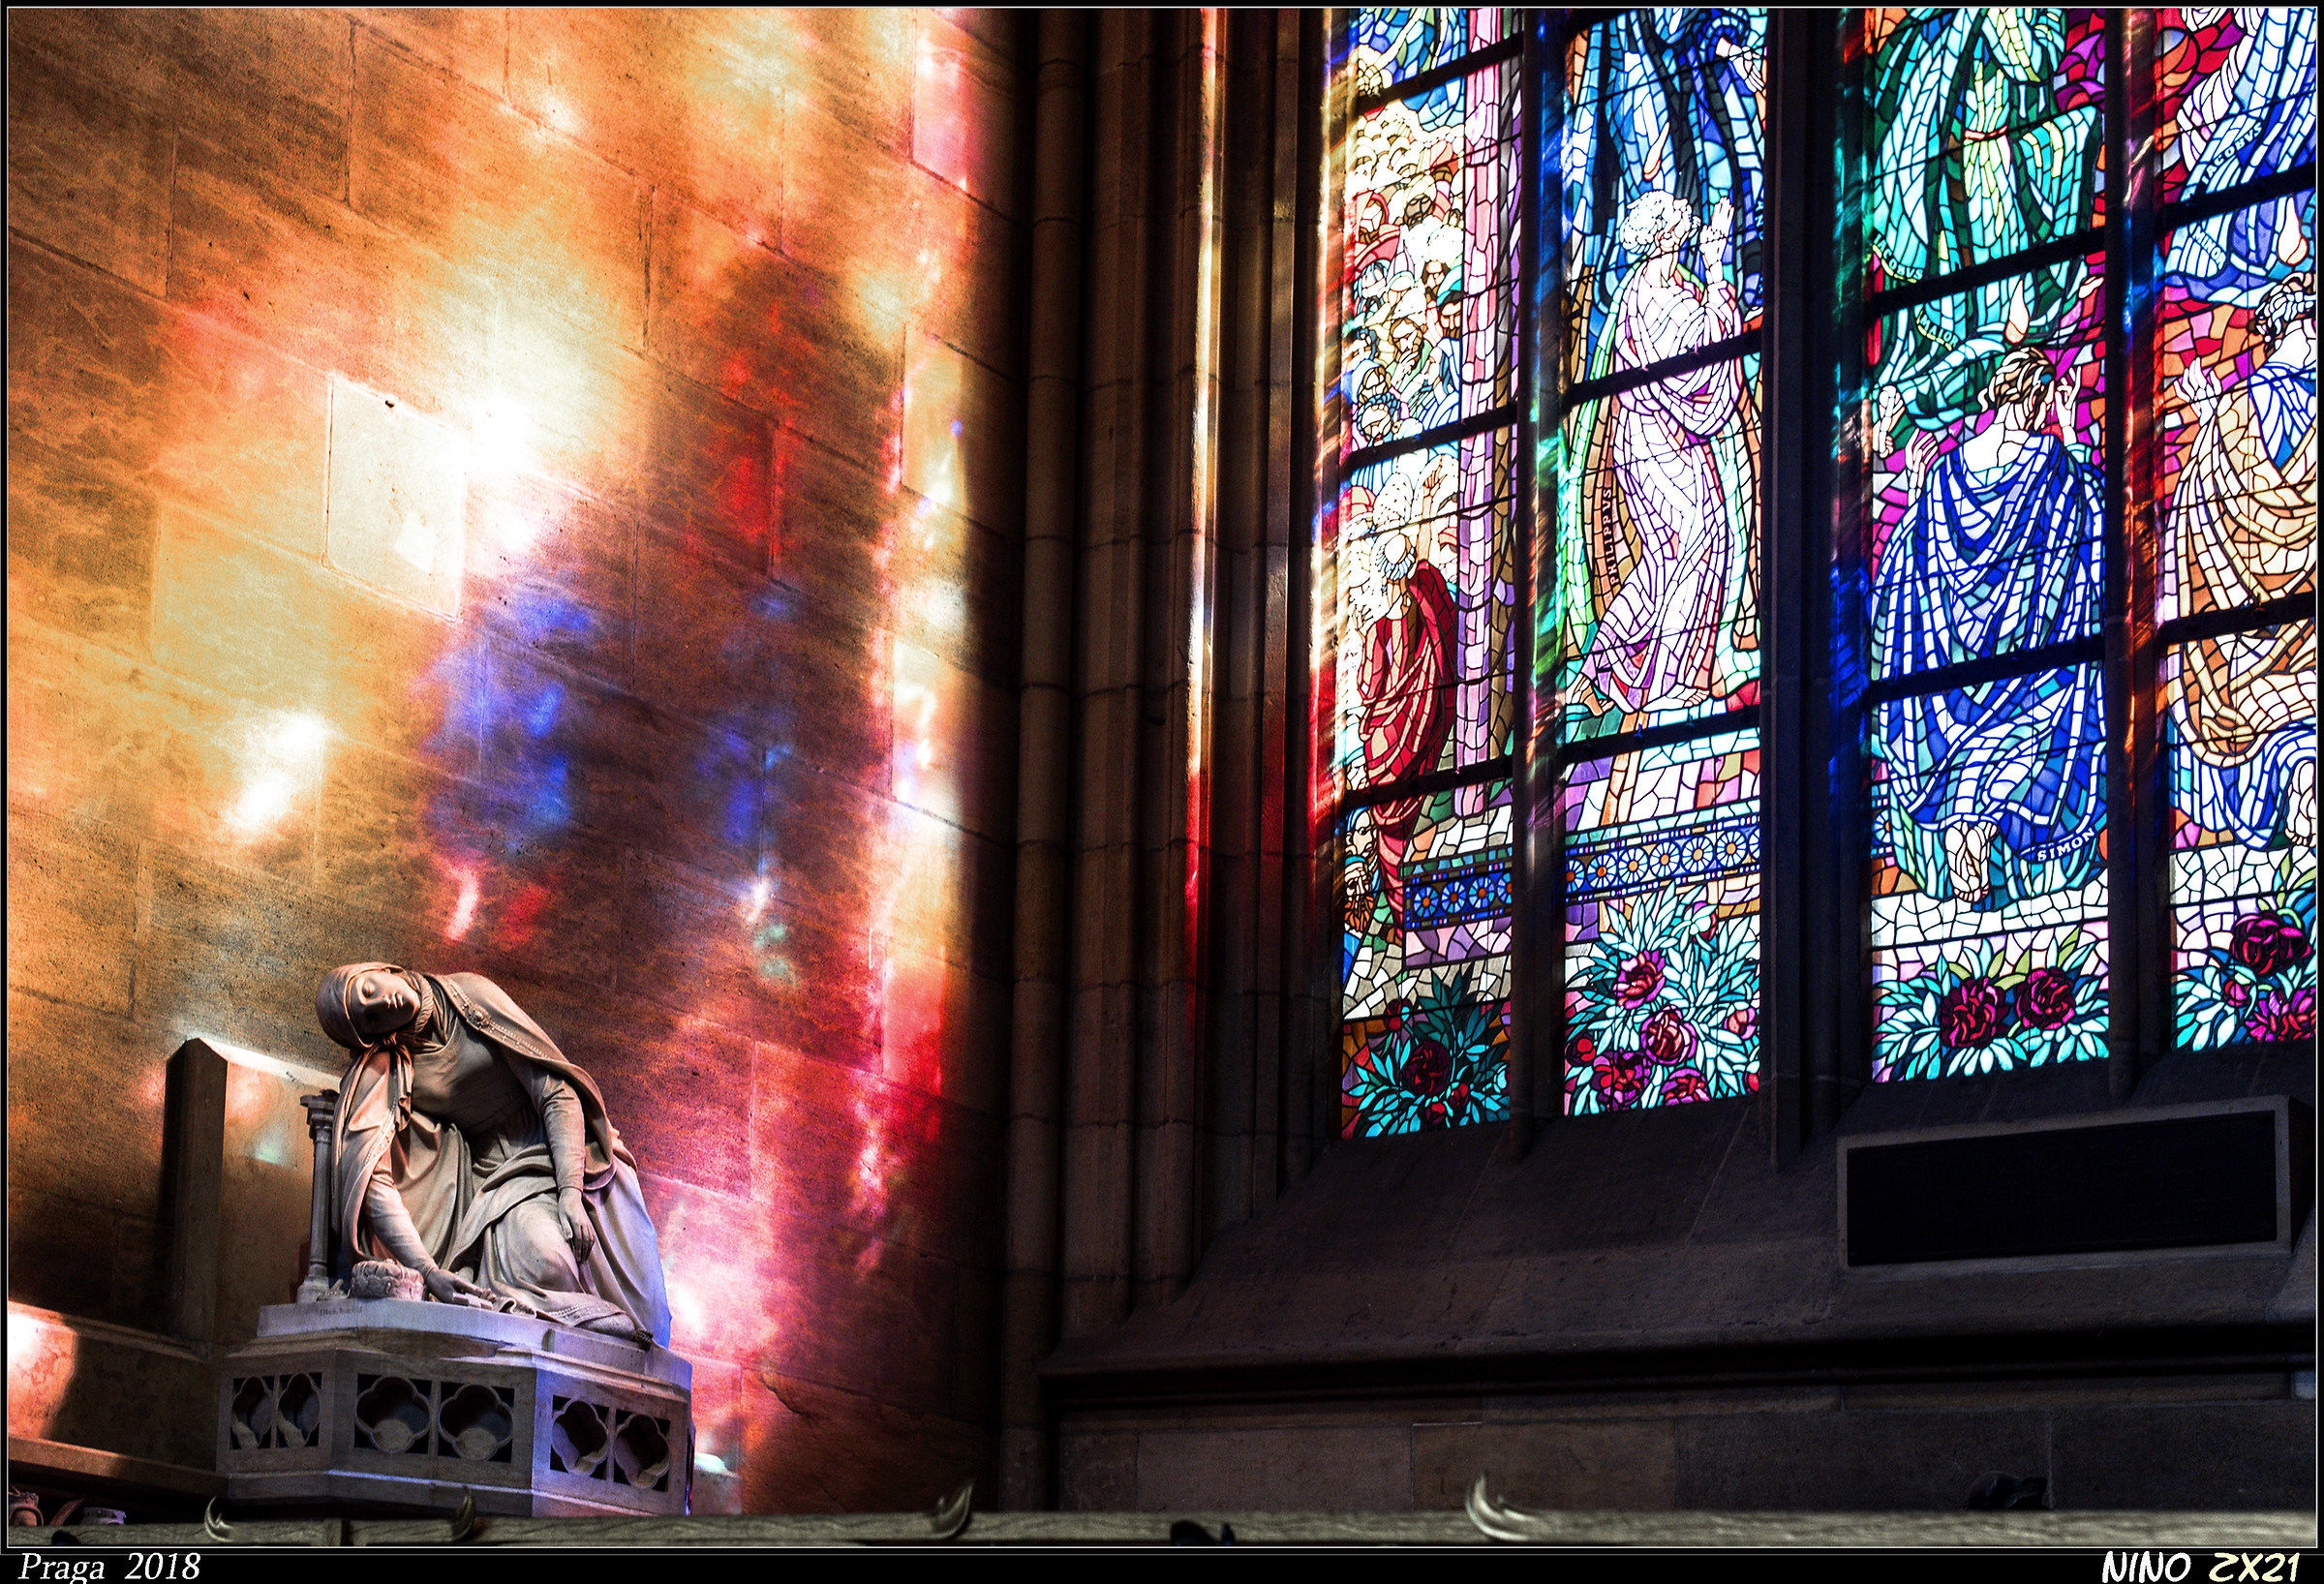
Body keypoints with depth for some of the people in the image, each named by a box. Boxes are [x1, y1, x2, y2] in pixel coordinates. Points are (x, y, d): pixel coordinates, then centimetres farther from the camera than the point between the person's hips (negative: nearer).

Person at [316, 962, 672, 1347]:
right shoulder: (380, 1076, -7)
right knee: (542, 1265, -33)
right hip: (499, 1180, 0)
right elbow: (374, 1183, -18)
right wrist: (429, 1273, -31)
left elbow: (557, 1093, -10)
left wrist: (570, 1193, -21)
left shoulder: (472, 994, -9)